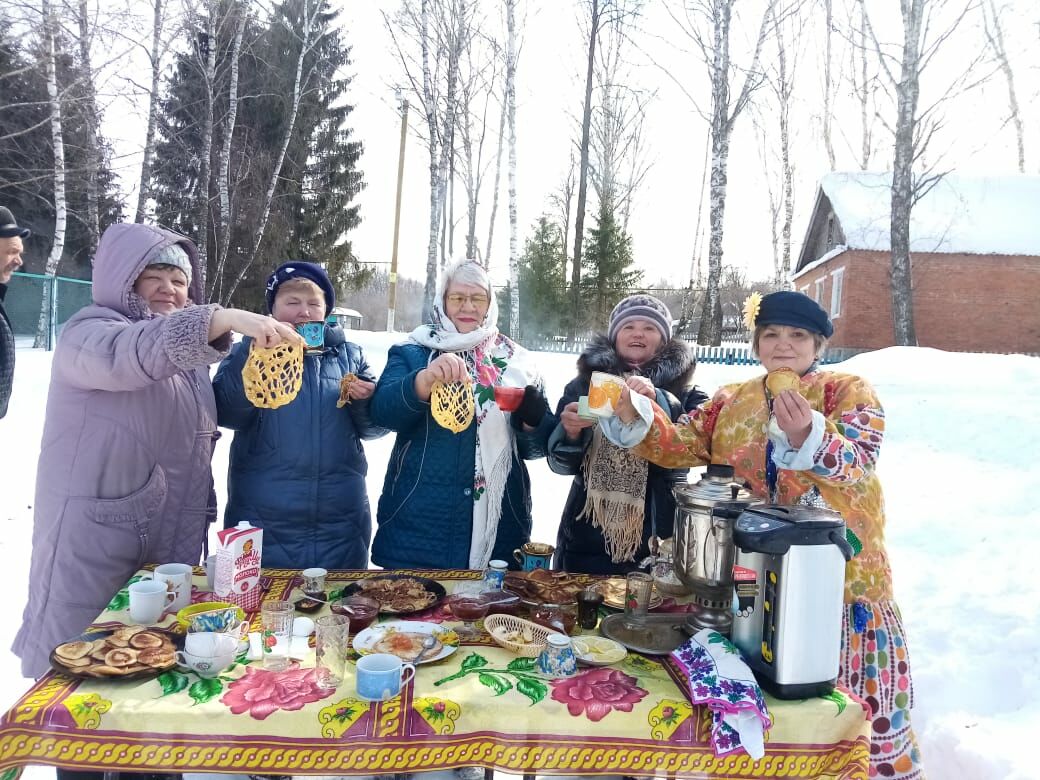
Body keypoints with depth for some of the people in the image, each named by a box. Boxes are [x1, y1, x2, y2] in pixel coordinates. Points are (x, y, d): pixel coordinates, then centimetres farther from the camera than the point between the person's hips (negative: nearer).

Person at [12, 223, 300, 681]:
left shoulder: (190, 359, 14)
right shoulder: (89, 332, -8)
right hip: (94, 541, -6)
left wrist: (203, 519, 16)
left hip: (173, 543, 6)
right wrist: (227, 318, -45)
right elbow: (131, 354, -33)